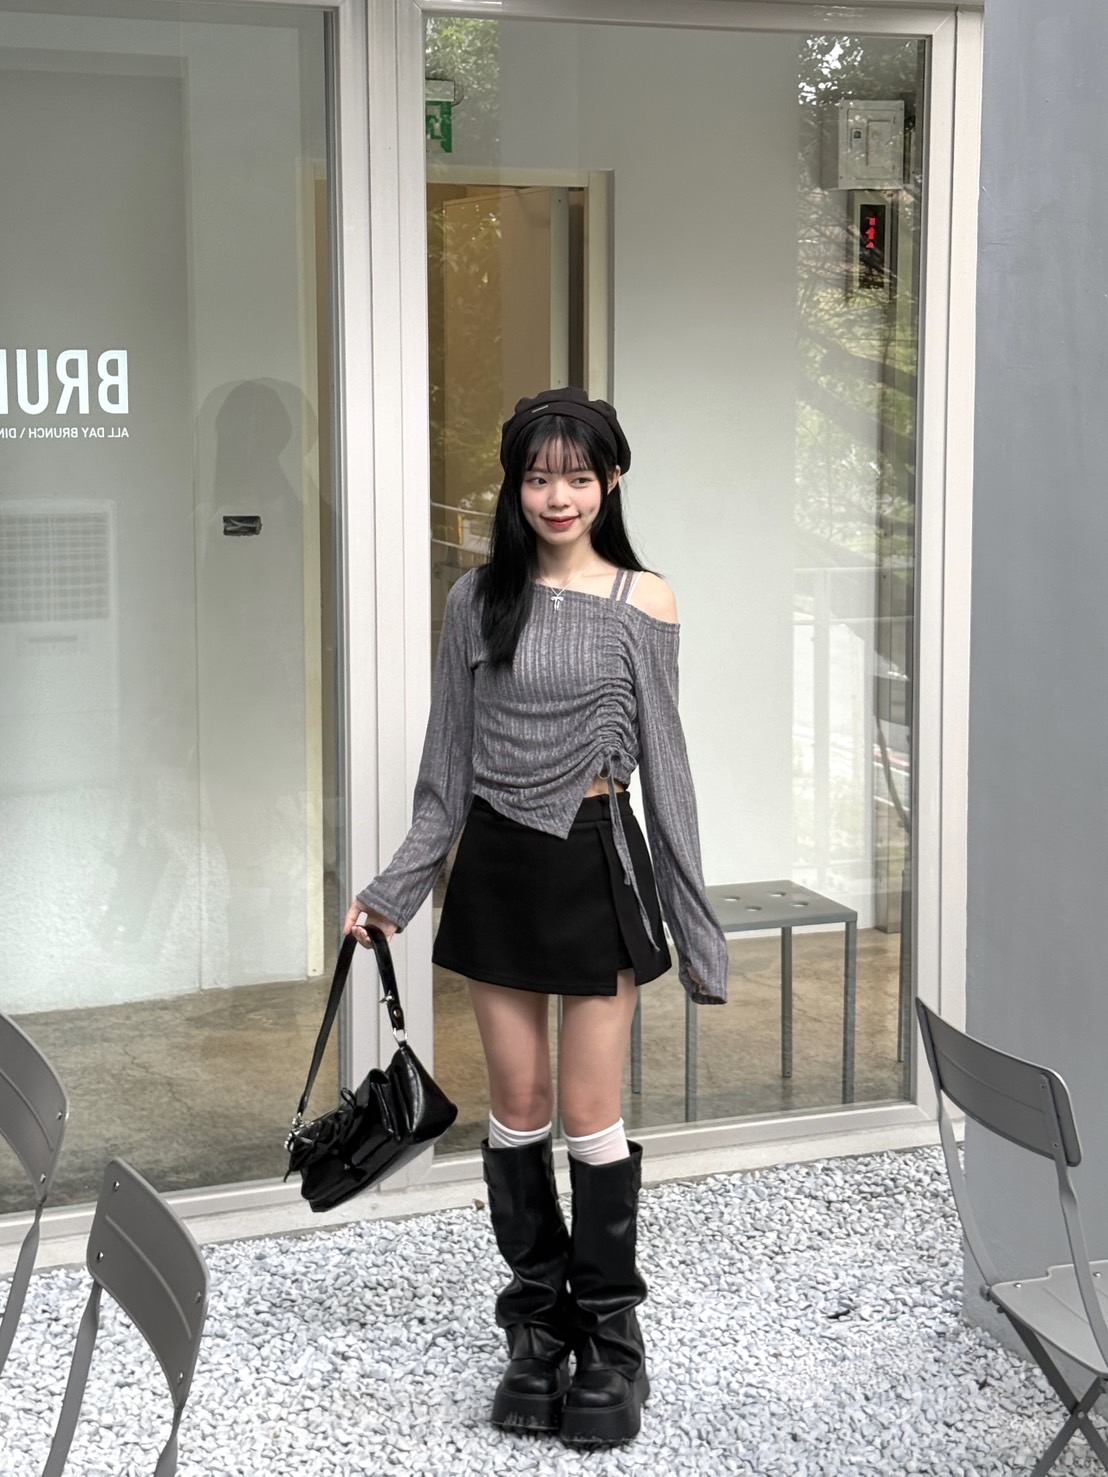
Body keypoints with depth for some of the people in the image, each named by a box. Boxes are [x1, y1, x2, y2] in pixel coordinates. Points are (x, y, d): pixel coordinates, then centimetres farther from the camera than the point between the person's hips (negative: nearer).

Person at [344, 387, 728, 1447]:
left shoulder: (642, 602, -3)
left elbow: (663, 760, -1)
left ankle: (609, 1340, 15)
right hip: (496, 863, 3)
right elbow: (449, 765, 8)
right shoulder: (479, 599, 3)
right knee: (516, 1107, 9)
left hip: (596, 860, -3)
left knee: (590, 1114, 1)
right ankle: (539, 1326, 23)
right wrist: (394, 887, 5)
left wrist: (690, 916, -2)